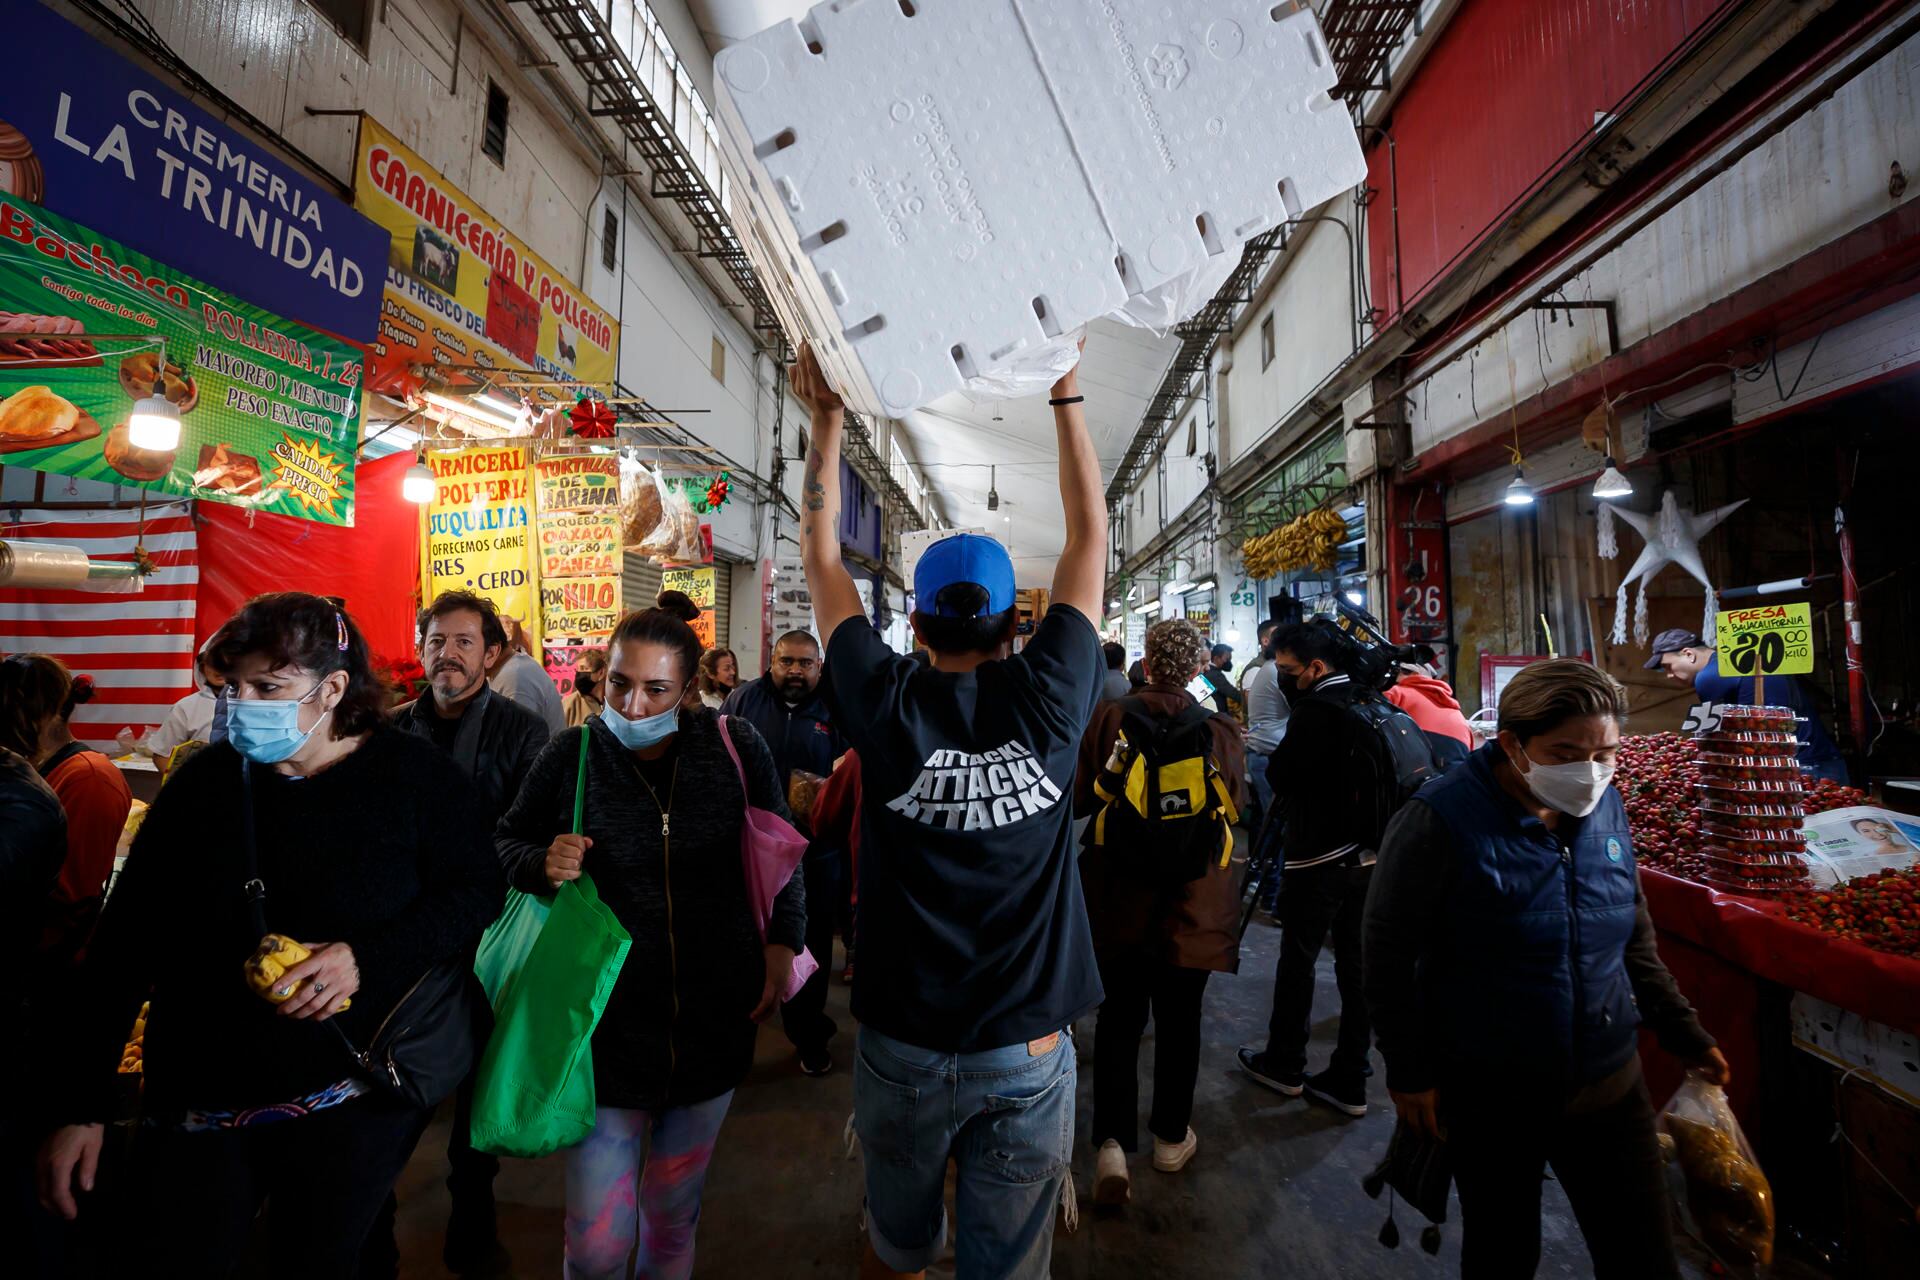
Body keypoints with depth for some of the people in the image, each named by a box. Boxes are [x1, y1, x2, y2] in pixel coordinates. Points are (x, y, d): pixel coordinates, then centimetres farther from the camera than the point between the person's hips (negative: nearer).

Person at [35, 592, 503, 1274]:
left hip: (354, 1102, -2)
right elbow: (124, 940, 2)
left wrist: (366, 957, -22)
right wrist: (80, 1106, 1)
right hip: (195, 1108, 2)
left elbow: (476, 892, -8)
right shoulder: (204, 780, -1)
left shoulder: (414, 775, -10)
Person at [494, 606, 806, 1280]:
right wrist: (542, 864, -13)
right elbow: (505, 843, 7)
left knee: (674, 1217, 20)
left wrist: (781, 944, 1)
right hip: (606, 1029, -1)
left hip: (714, 1028, 1)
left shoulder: (736, 746, -7)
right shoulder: (571, 757, -8)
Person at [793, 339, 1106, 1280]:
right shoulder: (1048, 700, -12)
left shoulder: (886, 706, -13)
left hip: (902, 1046, 1)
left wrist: (828, 421, 8)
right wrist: (1067, 394, 9)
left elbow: (820, 556, 0)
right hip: (1028, 1053, 0)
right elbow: (1090, 540, 0)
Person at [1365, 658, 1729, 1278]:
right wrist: (1410, 1072, -12)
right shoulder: (1440, 821, -21)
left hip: (1609, 1086, 5)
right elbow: (1389, 954, -15)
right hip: (1489, 1096, -4)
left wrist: (1683, 1033, 12)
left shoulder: (1607, 807, -2)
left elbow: (1634, 936, 13)